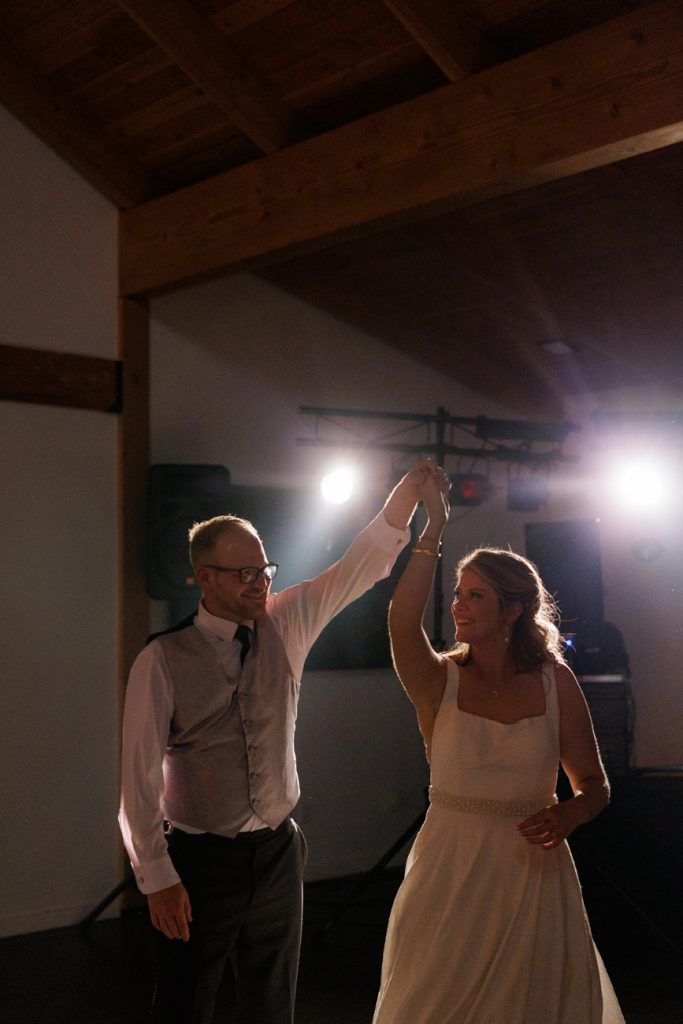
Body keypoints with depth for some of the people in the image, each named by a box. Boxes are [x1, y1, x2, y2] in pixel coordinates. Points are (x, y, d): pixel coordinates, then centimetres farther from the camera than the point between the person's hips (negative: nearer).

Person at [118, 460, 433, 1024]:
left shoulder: (286, 626, -1)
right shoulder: (162, 660, -14)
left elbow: (362, 566, -5)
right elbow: (140, 775, -13)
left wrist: (405, 496, -20)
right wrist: (157, 877, -15)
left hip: (278, 851, 4)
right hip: (199, 860, -4)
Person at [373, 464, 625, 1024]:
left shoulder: (554, 682, -4)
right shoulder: (440, 680, -7)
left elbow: (595, 784, 2)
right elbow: (402, 624, -29)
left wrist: (569, 815, -20)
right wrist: (435, 527, -25)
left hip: (532, 871, 1)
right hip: (451, 868, 0)